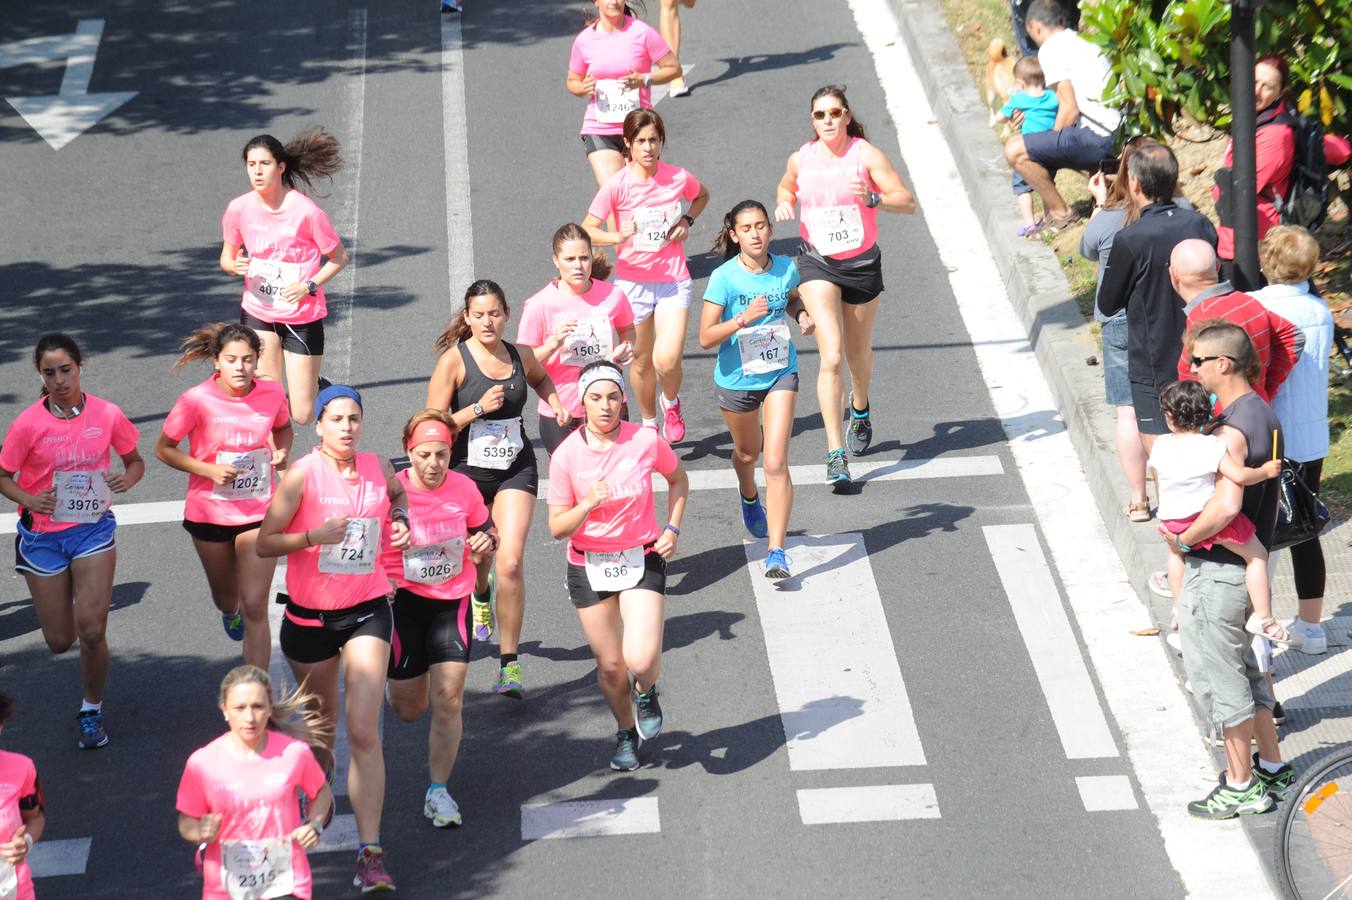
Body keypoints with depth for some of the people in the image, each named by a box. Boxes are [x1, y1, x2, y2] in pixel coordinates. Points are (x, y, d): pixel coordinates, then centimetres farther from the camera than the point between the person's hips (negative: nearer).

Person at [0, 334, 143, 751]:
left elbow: (135, 461, 7)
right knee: (60, 641, 7)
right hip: (43, 536, 0)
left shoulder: (107, 415, -8)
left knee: (91, 630, -11)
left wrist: (127, 478, -15)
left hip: (93, 528, 0)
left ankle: (92, 711, 13)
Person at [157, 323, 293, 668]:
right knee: (226, 596, 23)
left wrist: (282, 452, -9)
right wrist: (209, 470, -21)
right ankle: (230, 612, 63)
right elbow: (164, 448, -8)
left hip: (259, 513, 0)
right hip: (210, 513, 0)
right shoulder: (196, 400, -17)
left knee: (255, 608, -8)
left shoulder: (272, 394, -8)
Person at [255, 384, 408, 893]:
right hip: (310, 617, -1)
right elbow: (264, 543, -10)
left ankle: (371, 855, -14)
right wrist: (313, 536, -25)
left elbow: (398, 493, 25)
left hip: (367, 612, 1)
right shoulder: (302, 475, -11)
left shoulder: (377, 468, 0)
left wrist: (400, 521, 4)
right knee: (320, 726, 17)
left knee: (364, 733, -11)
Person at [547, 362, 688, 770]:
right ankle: (626, 734, 36)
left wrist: (672, 528, 0)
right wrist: (587, 505, -26)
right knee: (610, 665, 7)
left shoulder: (646, 441, -11)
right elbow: (557, 527, -8)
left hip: (642, 558, -1)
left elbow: (678, 479, 11)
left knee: (641, 659, -18)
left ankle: (647, 692, 19)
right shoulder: (566, 455, -13)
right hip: (588, 566, 1)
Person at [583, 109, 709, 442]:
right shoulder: (617, 184, -12)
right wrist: (617, 237, -28)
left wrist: (687, 221, -1)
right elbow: (587, 230, -10)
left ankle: (671, 403, 18)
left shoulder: (679, 178, -6)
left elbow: (702, 196, 18)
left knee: (667, 361, -16)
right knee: (642, 363, 11)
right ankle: (649, 423, 35)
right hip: (632, 281, 0)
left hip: (673, 282, 0)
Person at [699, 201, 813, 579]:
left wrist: (802, 315, -5)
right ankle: (749, 498, 61)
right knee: (747, 452, 24)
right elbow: (706, 338, -20)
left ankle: (776, 551, -11)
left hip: (780, 373, 1)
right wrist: (744, 318, -34)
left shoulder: (786, 268, -8)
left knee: (776, 462, -12)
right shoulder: (724, 277, -19)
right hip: (736, 378, -1)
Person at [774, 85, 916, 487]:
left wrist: (872, 198, -31)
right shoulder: (800, 159, -1)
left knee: (858, 352, 18)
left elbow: (908, 202, -13)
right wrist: (784, 203, -2)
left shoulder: (866, 155, -10)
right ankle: (836, 453, -18)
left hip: (862, 262, 0)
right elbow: (785, 187, 22)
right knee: (831, 356, -16)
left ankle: (860, 409, 54)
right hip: (817, 262, 0)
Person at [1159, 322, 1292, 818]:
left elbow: (1227, 504, -37)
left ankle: (1242, 786, 13)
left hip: (1216, 570, -9)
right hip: (1251, 563, 9)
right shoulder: (1264, 415, 5)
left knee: (1216, 675, 3)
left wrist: (1184, 539, -24)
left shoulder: (1230, 431, -25)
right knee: (1242, 665, 22)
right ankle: (1272, 766, 31)